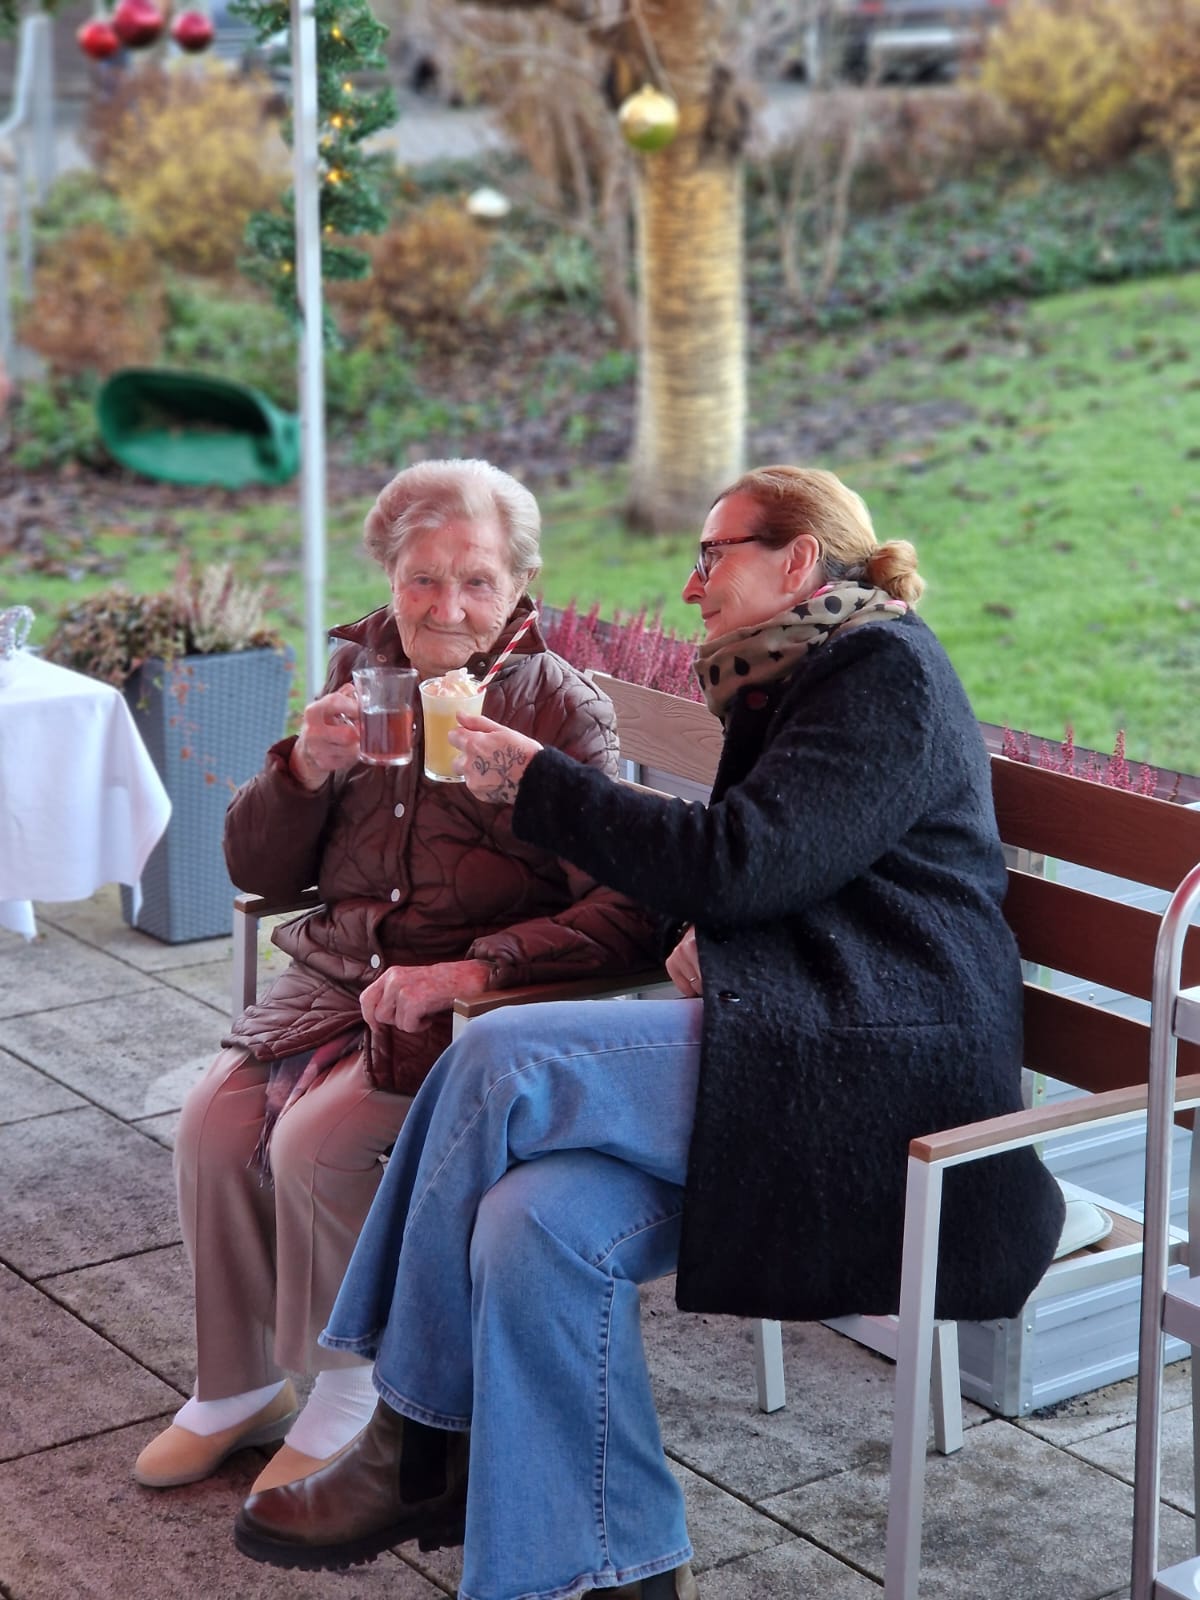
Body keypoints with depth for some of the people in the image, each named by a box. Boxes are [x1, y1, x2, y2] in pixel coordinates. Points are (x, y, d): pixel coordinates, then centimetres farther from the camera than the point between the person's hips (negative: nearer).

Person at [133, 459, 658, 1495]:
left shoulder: (563, 710, -9)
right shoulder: (360, 676, 7)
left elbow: (625, 913, -20)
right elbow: (257, 872, 9)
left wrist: (469, 972, -30)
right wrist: (307, 767, -11)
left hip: (475, 1003, -5)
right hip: (338, 974, 5)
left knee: (317, 1145, -24)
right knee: (214, 1123, -15)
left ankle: (350, 1394, 1)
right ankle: (239, 1385, 7)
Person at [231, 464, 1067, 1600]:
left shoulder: (887, 670, -7)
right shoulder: (792, 682, 23)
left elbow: (739, 861, -17)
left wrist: (534, 782, -8)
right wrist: (695, 937, 1)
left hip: (877, 1071, -9)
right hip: (800, 1051, 9)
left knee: (502, 1061, -23)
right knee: (536, 1219, -17)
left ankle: (418, 1453, -10)